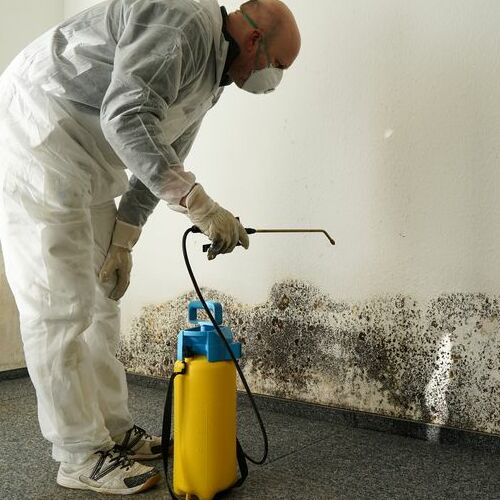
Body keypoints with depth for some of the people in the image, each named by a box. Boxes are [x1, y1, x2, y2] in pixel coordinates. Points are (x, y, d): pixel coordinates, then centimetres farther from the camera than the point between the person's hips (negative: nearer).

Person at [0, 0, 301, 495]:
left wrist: (122, 239, 13)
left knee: (100, 301, 10)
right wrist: (200, 204, -30)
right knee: (60, 307, -7)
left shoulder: (211, 76, 14)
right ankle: (82, 457, 3)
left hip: (88, 166, 10)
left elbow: (161, 156, 16)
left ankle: (113, 431, 21)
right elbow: (126, 118, -30)